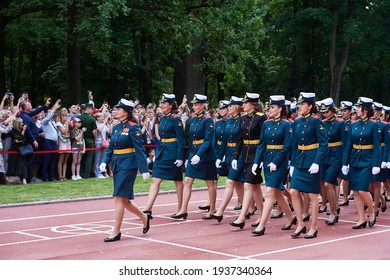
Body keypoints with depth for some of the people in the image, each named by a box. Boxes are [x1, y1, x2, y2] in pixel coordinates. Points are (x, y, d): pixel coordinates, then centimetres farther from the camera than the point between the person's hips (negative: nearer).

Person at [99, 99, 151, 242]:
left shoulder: (133, 128, -11)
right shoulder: (116, 128, 12)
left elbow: (140, 149, -13)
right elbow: (110, 147, 15)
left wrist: (144, 169, -16)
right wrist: (105, 162, 0)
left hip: (128, 166, -8)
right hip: (117, 166, 8)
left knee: (119, 198, -8)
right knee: (123, 200, 13)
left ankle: (116, 232, -1)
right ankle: (144, 217, 33)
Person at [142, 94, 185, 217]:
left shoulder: (176, 119, -11)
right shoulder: (162, 119, 11)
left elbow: (181, 140, -13)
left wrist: (180, 157, -17)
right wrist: (157, 153, 17)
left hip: (173, 153, -7)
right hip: (161, 152, 7)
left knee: (178, 181, 6)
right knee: (155, 180, -1)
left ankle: (180, 209, 18)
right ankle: (148, 209, -5)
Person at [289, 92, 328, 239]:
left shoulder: (316, 121, -10)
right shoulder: (296, 122, 8)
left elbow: (323, 144, -12)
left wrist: (317, 162, -20)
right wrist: (292, 164, 11)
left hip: (311, 162, -6)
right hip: (299, 161, 6)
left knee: (312, 195, 1)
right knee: (294, 192, 0)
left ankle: (313, 228, 12)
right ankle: (300, 224, 12)